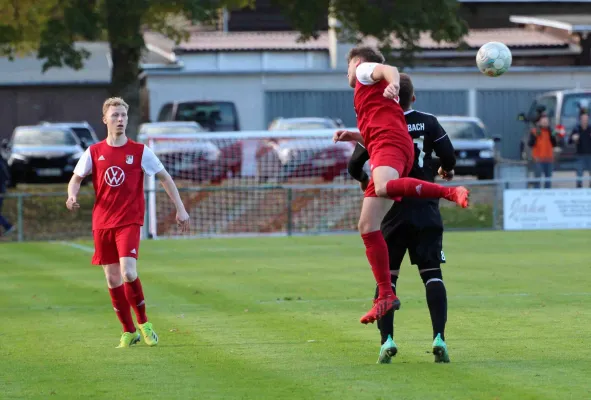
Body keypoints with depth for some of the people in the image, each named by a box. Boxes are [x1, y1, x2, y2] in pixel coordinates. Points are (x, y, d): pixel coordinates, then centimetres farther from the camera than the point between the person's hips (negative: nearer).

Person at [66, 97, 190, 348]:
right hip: (102, 222, 3)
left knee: (128, 272, -20)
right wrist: (72, 195, -13)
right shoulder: (94, 152, 4)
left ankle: (143, 323, 0)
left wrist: (180, 209, 2)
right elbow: (76, 178, 11)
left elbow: (164, 178, 6)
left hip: (129, 221, -3)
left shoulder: (140, 151, -1)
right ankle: (129, 332, 16)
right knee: (112, 279, 4)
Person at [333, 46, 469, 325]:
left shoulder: (365, 70, 15)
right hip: (382, 148, 9)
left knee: (383, 187, -42)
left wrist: (393, 84, -31)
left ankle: (452, 193, -43)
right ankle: (386, 295, 0)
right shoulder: (369, 95, 39)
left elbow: (389, 69, -9)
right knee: (368, 226, 3)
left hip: (389, 144, -9)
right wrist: (355, 136, 32)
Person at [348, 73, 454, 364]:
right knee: (432, 274, 1)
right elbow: (449, 157, -1)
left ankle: (387, 339, -5)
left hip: (391, 212, 0)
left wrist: (364, 180, 22)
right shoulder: (428, 123, 0)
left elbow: (354, 165, -1)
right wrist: (446, 171, 23)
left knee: (386, 276, 7)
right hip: (425, 210, 0)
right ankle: (439, 337, -13)